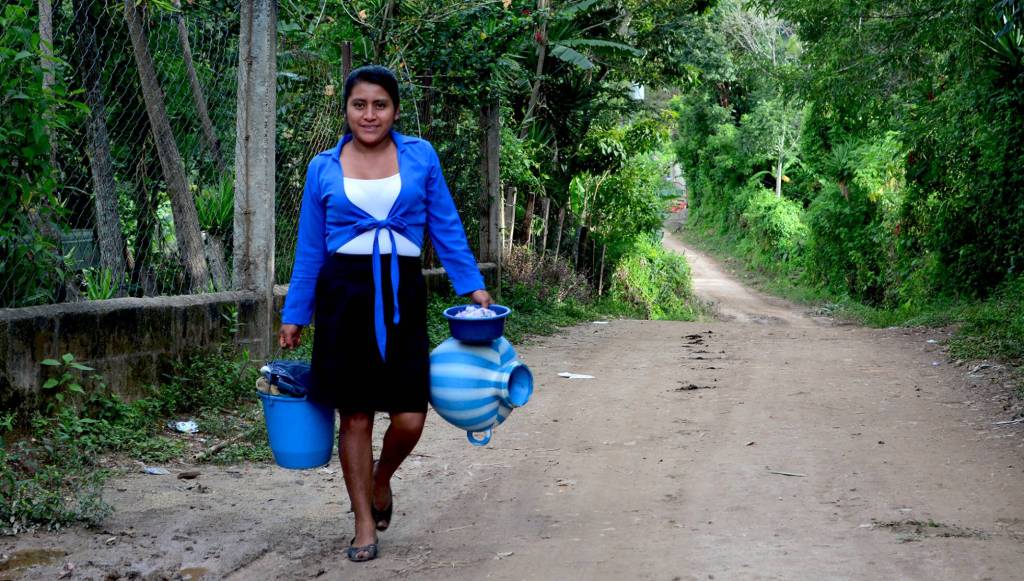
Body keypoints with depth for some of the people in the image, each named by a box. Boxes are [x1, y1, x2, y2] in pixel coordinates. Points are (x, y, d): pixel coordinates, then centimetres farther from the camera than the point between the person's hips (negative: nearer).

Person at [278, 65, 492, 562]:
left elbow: (446, 226, 8)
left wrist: (472, 284, 1)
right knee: (355, 415, 3)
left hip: (402, 296, 0)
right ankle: (364, 524, 17)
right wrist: (294, 315, 9)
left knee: (409, 419, -5)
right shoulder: (324, 168, 5)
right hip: (344, 295, 0)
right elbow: (309, 248, 10)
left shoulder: (420, 156, 5)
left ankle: (380, 481, 28)